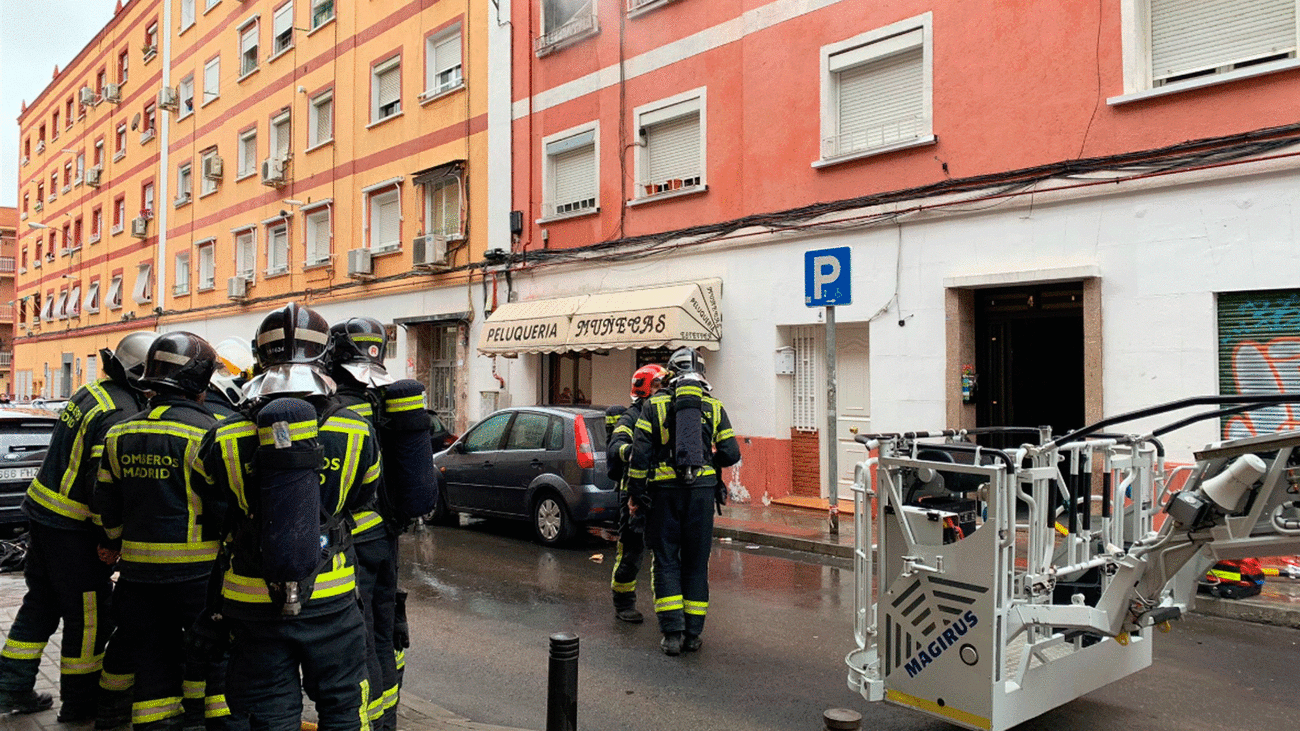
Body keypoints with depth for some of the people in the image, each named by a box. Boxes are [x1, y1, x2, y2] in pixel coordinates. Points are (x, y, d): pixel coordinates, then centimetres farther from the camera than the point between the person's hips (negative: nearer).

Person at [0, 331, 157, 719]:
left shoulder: (92, 392, 8)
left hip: (42, 510, 10)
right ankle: (80, 704, 16)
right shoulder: (120, 414, -22)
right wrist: (112, 538, -18)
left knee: (41, 603, 21)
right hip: (72, 527, -9)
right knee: (90, 615, 4)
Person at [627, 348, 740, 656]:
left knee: (666, 561, 6)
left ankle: (672, 633, 1)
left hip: (665, 491, -1)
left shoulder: (654, 405, 1)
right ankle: (693, 633, 13)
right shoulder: (714, 407, 5)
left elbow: (640, 453, -3)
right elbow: (731, 454, 3)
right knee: (696, 563, 10)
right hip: (702, 490, 2)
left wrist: (635, 493, 4)